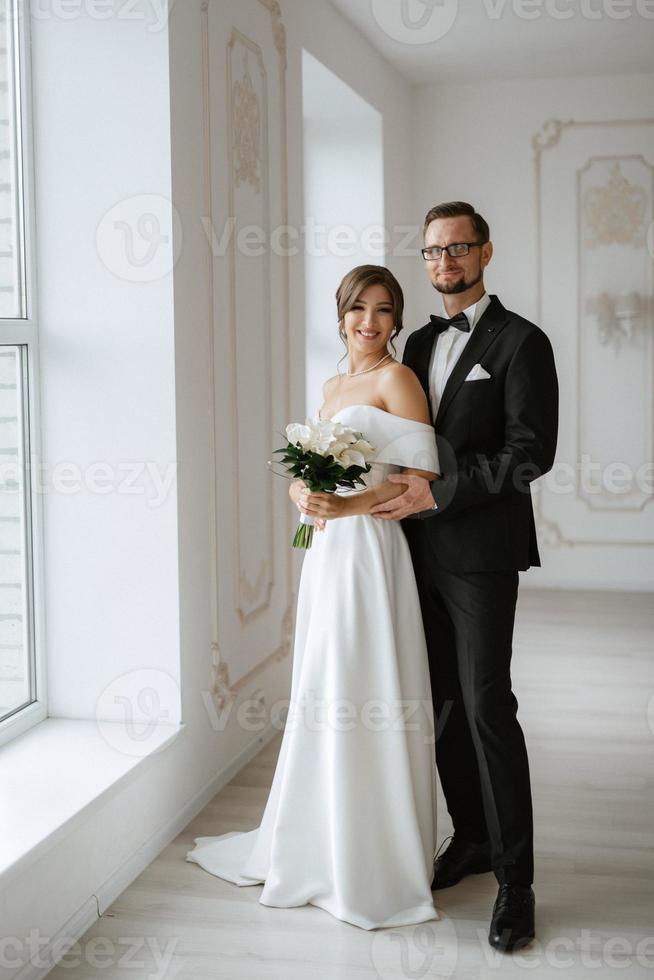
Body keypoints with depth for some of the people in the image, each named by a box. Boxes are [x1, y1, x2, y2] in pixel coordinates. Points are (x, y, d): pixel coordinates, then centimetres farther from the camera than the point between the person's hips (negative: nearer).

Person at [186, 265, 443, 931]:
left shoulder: (396, 379, -6)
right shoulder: (331, 387, 18)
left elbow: (422, 477, -13)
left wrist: (349, 506, -21)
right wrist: (304, 494, -2)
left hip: (368, 552, -8)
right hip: (324, 552, 8)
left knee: (364, 702, -3)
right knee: (320, 698, 14)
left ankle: (376, 866, 11)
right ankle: (318, 845, 28)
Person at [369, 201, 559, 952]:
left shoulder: (520, 342, -7)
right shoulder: (420, 342, 15)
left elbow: (531, 453, -14)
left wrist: (437, 491, -18)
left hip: (480, 553, -7)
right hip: (423, 551, 7)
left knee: (487, 703, -7)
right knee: (443, 701, 12)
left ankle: (514, 877, 3)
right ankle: (472, 839, 26)